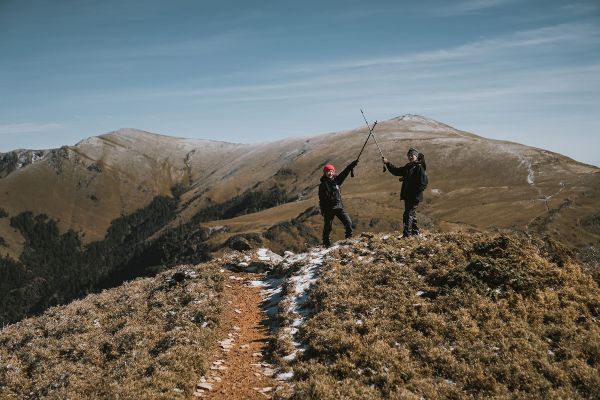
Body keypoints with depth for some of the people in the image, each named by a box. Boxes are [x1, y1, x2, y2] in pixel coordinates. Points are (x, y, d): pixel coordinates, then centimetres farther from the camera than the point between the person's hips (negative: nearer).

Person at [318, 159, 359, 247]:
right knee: (327, 227, 4)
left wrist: (352, 164, -10)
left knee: (348, 222, -5)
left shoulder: (336, 180, 5)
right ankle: (326, 243, 17)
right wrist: (323, 211, -7)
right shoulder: (322, 185, -3)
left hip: (339, 207, 3)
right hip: (328, 209, -3)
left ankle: (349, 238, 11)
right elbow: (321, 199, -4)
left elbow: (345, 172, -1)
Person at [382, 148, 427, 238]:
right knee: (412, 214, 16)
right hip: (408, 196, 9)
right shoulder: (408, 167, 15)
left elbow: (423, 183, -18)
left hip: (414, 196, -9)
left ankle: (406, 234, -11)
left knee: (408, 214, -11)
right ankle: (415, 232, 26)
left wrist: (415, 194, -22)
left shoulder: (419, 167, -13)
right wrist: (387, 163, 13)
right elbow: (396, 171, 22)